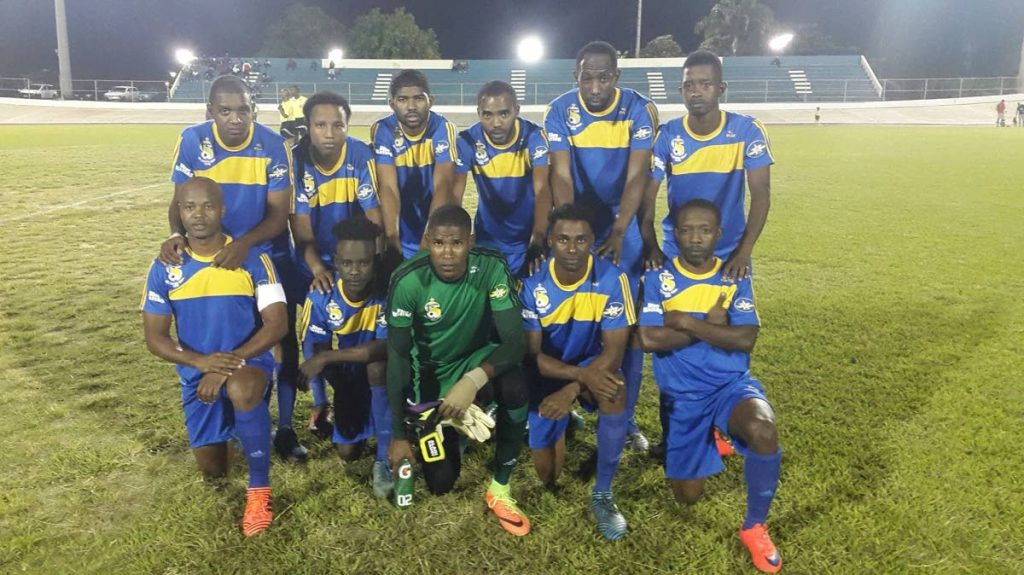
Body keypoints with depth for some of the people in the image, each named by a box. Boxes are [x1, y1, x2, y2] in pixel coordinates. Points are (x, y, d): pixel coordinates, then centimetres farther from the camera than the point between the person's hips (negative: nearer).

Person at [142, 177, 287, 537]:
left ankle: (259, 491, -21)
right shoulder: (165, 268, -4)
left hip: (249, 362, -3)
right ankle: (228, 420, 44)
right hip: (198, 373, 3)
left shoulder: (252, 259, -11)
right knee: (212, 470, 8)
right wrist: (202, 362, -22)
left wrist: (230, 363, -26)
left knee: (242, 390, -41)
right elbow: (154, 337, -3)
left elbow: (277, 324, -16)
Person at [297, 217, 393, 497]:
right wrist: (320, 403, -19)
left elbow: (386, 347, -38)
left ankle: (384, 458, -21)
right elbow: (312, 353, -12)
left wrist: (328, 356, -40)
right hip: (346, 377, 3)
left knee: (377, 364, -37)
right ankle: (357, 423, 35)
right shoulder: (321, 297, -20)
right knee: (348, 453, -2)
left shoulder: (387, 292, -29)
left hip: (381, 377, -3)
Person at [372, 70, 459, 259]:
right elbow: (388, 188, -22)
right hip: (402, 235, 1)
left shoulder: (443, 128, -15)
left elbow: (443, 186, -25)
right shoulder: (383, 131, -12)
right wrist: (391, 237, -38)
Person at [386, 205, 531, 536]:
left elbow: (516, 339, -27)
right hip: (431, 372, 0)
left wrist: (473, 381, -45)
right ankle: (452, 426, 30)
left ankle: (499, 488, -12)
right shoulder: (408, 281, -24)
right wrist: (399, 435, -16)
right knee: (441, 482, -4)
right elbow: (397, 356, -17)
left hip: (476, 359, 0)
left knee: (514, 385, -35)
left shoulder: (491, 268, -23)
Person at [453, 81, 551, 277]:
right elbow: (454, 195, -16)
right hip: (487, 238, 1)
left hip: (529, 237, -1)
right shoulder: (467, 141, -14)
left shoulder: (534, 136, -18)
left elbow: (542, 190, -28)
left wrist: (538, 239, -44)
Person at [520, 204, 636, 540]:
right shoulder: (534, 284, -17)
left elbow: (614, 351, -20)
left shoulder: (612, 279, -20)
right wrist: (582, 374, -32)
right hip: (548, 369, 1)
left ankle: (603, 493, -16)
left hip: (593, 364, 0)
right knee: (548, 475, -2)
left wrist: (571, 390, -33)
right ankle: (562, 423, 34)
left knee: (615, 394, -37)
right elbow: (532, 354, -16)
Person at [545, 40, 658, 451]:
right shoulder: (560, 111, -9)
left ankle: (624, 415, 10)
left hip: (624, 223, 0)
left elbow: (637, 176, -15)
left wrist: (618, 232, -26)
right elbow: (560, 176, -13)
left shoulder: (639, 110, -12)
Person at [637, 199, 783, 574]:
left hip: (732, 383, 0)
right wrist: (711, 325, -11)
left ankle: (754, 527, -7)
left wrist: (684, 321, -16)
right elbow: (649, 339, -18)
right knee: (687, 496, 3)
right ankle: (709, 437, 38)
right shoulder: (658, 279, -4)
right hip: (682, 394, 0)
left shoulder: (735, 279, 1)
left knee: (764, 432, -34)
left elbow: (745, 339, -14)